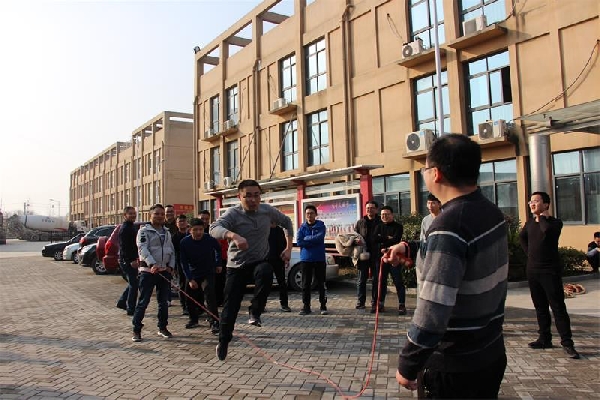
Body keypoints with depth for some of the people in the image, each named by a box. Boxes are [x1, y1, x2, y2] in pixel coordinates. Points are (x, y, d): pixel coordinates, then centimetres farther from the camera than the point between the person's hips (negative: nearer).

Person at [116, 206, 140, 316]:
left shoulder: (133, 227, 16)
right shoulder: (124, 228, -14)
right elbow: (124, 247, -22)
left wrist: (136, 258, 18)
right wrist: (131, 260, -25)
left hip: (131, 260, 10)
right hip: (127, 261, -10)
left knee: (133, 283, 19)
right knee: (133, 284, -5)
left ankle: (122, 302, 32)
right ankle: (131, 309, 3)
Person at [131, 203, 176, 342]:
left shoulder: (167, 232, 15)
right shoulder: (144, 231, -5)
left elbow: (172, 250, 17)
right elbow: (143, 249, -19)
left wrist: (171, 266, 3)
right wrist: (152, 264, -33)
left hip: (165, 271, 6)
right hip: (148, 270, -6)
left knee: (164, 301, 11)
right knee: (143, 301, -3)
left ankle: (162, 327, 24)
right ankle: (136, 330, 7)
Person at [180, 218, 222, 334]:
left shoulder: (210, 239, -17)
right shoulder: (185, 242, -16)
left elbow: (218, 249, 6)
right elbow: (184, 262, -12)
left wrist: (218, 264, 8)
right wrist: (190, 279, -17)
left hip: (208, 273, -3)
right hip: (193, 274, 3)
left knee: (209, 294, -21)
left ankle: (214, 322, -18)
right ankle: (193, 319, 32)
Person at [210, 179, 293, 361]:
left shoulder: (267, 210, -7)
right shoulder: (233, 213, -18)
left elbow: (287, 222, 11)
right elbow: (214, 229, -37)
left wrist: (289, 248, 3)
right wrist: (233, 235, -57)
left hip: (260, 261, 1)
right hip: (237, 265, -1)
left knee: (266, 273, -34)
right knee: (230, 305, 2)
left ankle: (255, 312, -12)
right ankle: (223, 340, 28)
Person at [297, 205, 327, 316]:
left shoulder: (321, 225, 3)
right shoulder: (302, 227, 7)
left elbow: (319, 237, -15)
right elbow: (298, 241, -7)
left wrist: (306, 239, -7)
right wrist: (314, 241, -11)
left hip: (319, 258, -1)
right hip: (306, 259, 1)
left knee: (321, 283, 4)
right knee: (306, 284, 2)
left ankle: (323, 306, 13)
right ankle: (306, 306, 10)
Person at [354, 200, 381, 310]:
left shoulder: (381, 223, 2)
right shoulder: (360, 223, 9)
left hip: (376, 255, -1)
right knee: (361, 279, 4)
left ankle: (375, 302, 18)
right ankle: (360, 302, 11)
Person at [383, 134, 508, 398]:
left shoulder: (449, 225, -27)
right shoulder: (492, 212, 0)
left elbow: (433, 312, -30)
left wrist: (407, 366, -18)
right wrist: (411, 250, 18)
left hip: (453, 364, -8)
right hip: (492, 353, 8)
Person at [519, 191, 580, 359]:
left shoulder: (555, 222, -8)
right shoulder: (529, 223, 9)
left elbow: (546, 230, -32)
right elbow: (522, 237, 28)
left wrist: (542, 216, -13)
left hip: (550, 271, -6)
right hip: (532, 271, 6)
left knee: (558, 307, -5)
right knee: (540, 307, 12)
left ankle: (567, 343, 0)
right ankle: (545, 339, 21)